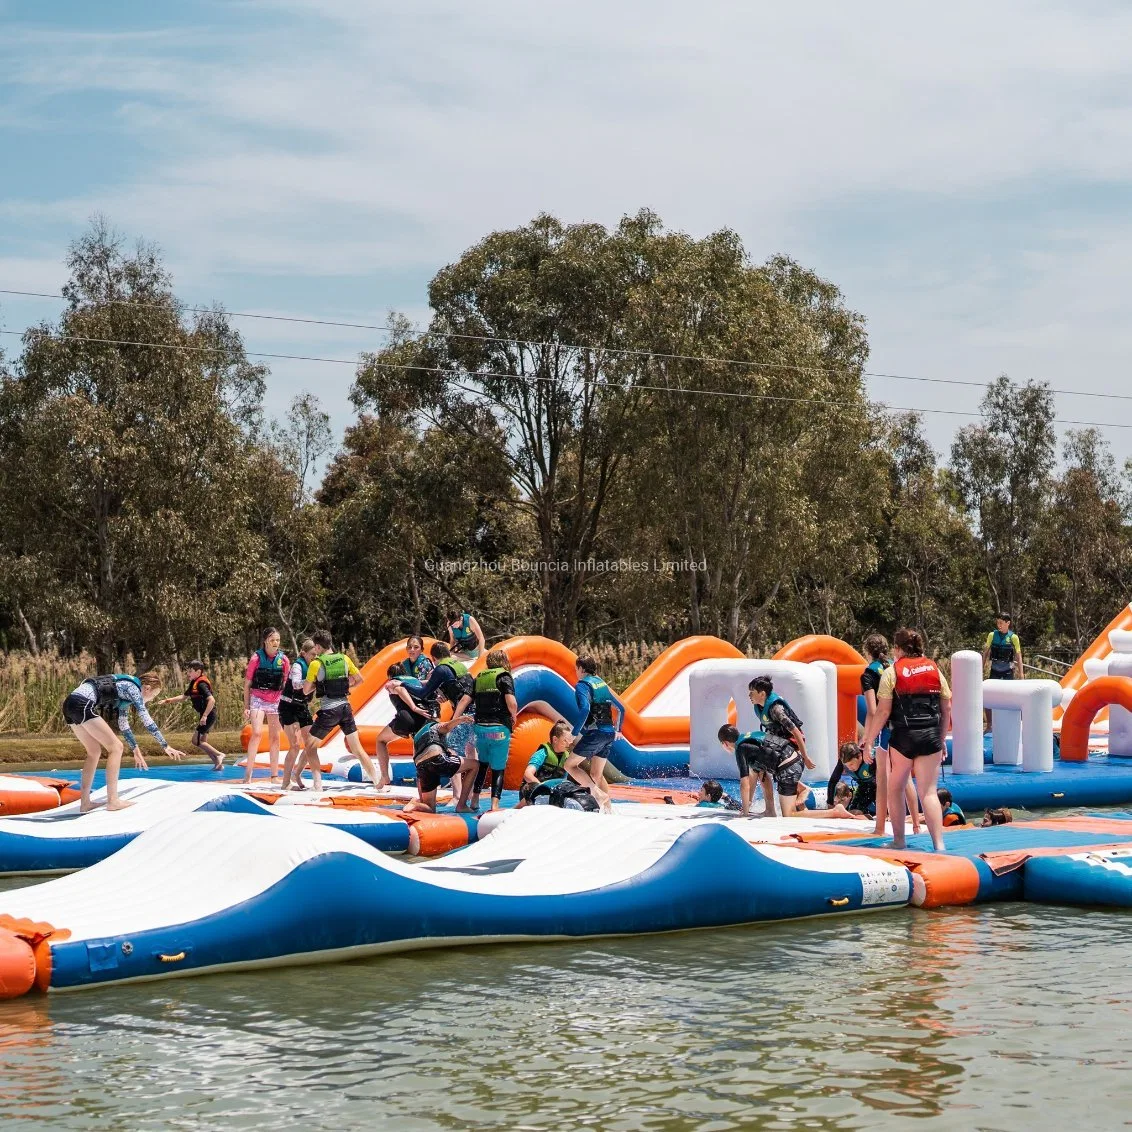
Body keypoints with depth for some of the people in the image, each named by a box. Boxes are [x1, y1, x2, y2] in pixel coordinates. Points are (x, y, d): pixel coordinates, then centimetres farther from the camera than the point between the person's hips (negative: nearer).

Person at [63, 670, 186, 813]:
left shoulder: (126, 690, 27)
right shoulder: (133, 689, 1)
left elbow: (123, 724, 35)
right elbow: (147, 720, -3)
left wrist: (136, 751, 39)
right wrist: (166, 747, 0)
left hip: (69, 704, 10)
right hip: (82, 704, -10)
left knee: (94, 751, 19)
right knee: (115, 747, -2)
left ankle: (85, 803, 16)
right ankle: (112, 801, -3)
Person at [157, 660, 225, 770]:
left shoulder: (201, 684, -17)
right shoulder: (194, 684, 13)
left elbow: (212, 700, -27)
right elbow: (183, 697, 25)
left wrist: (204, 716, -30)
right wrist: (167, 701, 19)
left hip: (208, 716, -10)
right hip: (206, 716, 10)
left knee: (196, 741, -8)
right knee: (202, 742, 12)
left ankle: (218, 754, -8)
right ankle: (218, 763, 11)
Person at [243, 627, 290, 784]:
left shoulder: (283, 659, 0)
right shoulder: (256, 658, -6)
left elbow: (287, 683, 8)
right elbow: (247, 684, -1)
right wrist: (246, 707, -3)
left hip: (276, 701, 3)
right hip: (258, 699, -3)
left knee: (274, 737, 5)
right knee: (256, 733, -16)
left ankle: (275, 775, 11)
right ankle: (248, 774, -15)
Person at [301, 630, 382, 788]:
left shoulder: (316, 664, -8)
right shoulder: (344, 659, 4)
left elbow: (306, 690, -1)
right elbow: (359, 679, 14)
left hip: (328, 711, -4)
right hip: (345, 708, 4)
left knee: (310, 746, 12)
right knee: (357, 748, 9)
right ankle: (377, 781, 4)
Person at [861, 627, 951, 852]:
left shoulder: (892, 672, -2)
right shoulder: (935, 670, 9)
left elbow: (882, 711, -7)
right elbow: (947, 709, 10)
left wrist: (868, 741, -1)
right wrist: (941, 739, 21)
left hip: (903, 736, -3)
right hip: (930, 736, 3)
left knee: (895, 789, 16)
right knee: (928, 791, 1)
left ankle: (899, 841, 22)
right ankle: (939, 844, -12)